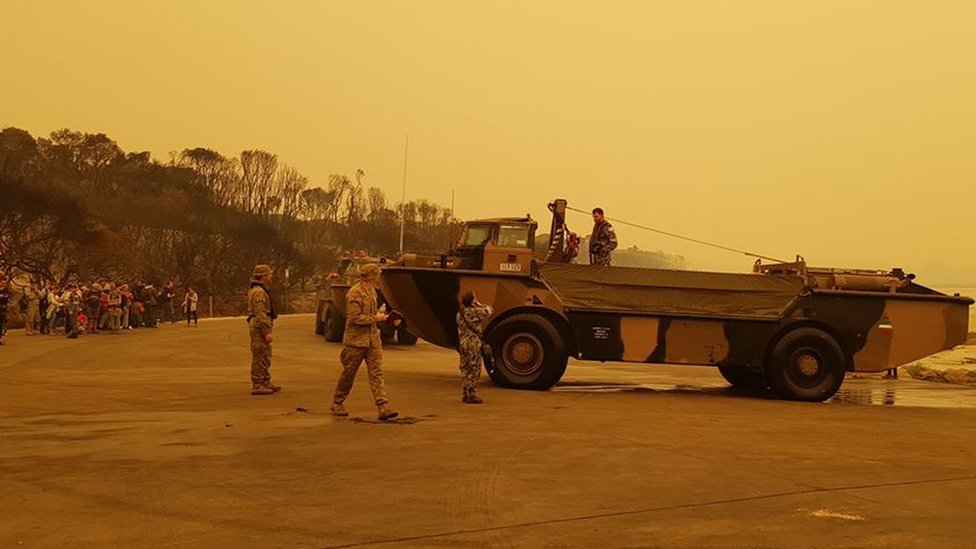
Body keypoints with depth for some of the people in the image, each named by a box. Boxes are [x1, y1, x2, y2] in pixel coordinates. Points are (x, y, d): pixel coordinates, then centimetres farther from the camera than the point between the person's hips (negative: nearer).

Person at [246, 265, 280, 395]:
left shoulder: (257, 290, 18)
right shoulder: (259, 292, -17)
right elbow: (260, 313, -23)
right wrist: (267, 332, -25)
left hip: (259, 327, 11)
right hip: (260, 327, -11)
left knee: (265, 357, 16)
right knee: (260, 357, -7)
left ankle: (266, 383, 23)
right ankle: (257, 386, -4)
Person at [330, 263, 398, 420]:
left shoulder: (372, 291, 12)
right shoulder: (355, 293, -16)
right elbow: (355, 318, -22)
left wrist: (378, 315, 8)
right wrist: (374, 318, -15)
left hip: (373, 339, 7)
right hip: (356, 339, -7)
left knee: (377, 373, -2)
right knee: (348, 373, 5)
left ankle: (383, 407, -8)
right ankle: (337, 403, 23)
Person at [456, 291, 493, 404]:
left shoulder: (460, 313, 11)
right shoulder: (473, 312, -16)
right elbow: (489, 312, -12)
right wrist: (480, 305, 1)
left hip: (463, 344, 9)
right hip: (473, 345, -9)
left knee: (466, 370, 14)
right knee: (474, 370, -3)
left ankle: (465, 394, 20)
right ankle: (470, 395, -2)